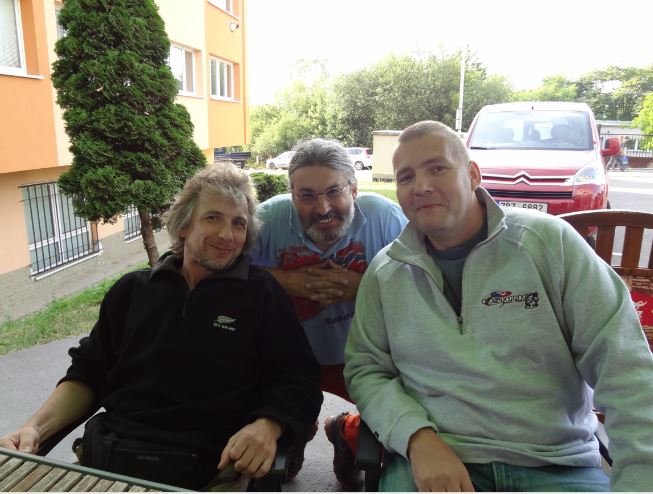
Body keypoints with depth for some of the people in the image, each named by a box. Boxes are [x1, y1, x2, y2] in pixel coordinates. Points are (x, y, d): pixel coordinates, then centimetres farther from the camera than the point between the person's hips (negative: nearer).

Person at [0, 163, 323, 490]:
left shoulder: (263, 296, 2)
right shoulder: (132, 290, 14)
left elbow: (299, 381, -1)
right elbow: (88, 374, 18)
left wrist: (267, 427, -20)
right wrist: (35, 428, 3)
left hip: (203, 468, -4)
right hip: (105, 454, 4)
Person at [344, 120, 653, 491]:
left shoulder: (550, 241, -2)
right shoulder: (384, 273, 4)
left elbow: (623, 364, -3)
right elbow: (365, 369, 5)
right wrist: (417, 437, -12)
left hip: (558, 464, 1)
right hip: (433, 456, 0)